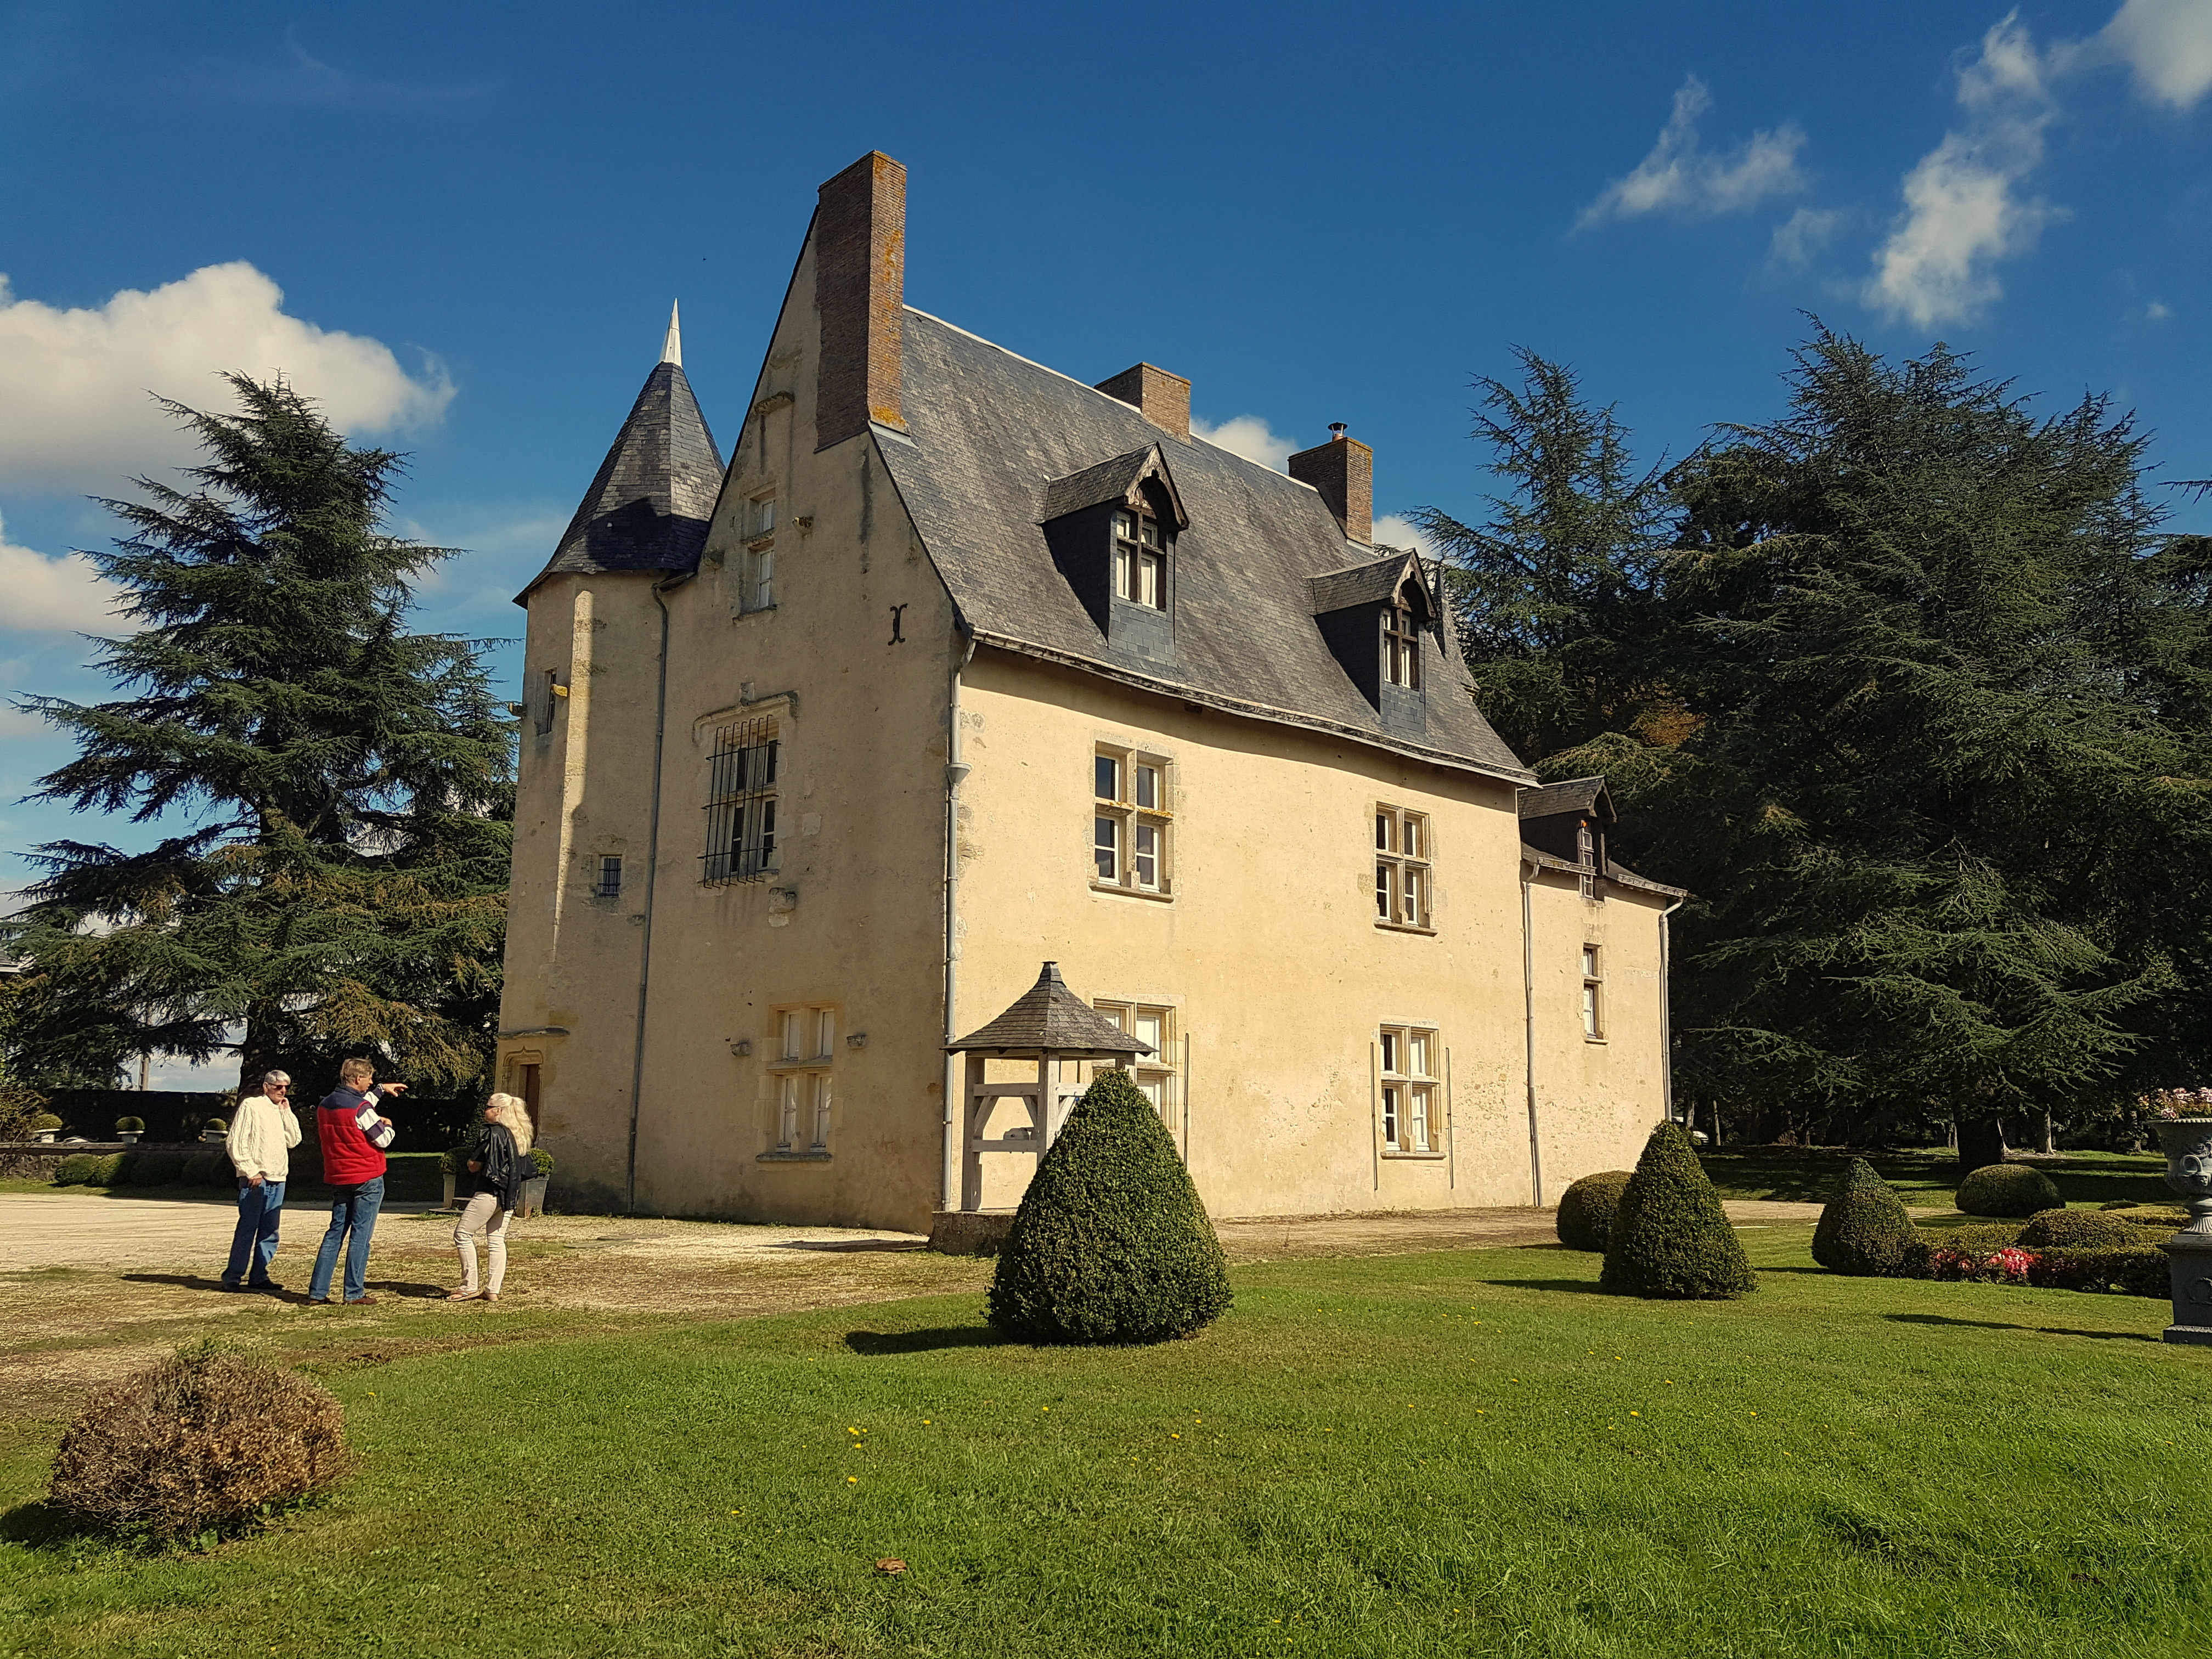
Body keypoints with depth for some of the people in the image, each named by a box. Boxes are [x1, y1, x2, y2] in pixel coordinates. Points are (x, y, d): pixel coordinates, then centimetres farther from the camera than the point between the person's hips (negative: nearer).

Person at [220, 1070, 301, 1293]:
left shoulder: (282, 1112, 19)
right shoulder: (251, 1106, -3)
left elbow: (293, 1140, 10)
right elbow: (235, 1143, -8)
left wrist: (286, 1111, 6)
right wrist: (250, 1172, -13)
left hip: (277, 1180, 7)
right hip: (255, 1180, -7)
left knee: (269, 1232, 6)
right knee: (247, 1229, -7)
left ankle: (258, 1277, 10)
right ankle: (233, 1278, -2)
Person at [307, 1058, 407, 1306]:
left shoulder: (325, 1105, 8)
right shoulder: (362, 1109, -17)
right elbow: (383, 1140, -10)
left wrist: (381, 1089, 33)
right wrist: (387, 1125, 11)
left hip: (338, 1178, 7)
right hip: (367, 1177, -7)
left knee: (335, 1233, 12)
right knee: (360, 1235, -2)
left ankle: (318, 1291, 9)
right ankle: (354, 1294, 0)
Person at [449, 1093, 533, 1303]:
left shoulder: (494, 1133, -13)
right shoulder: (519, 1135, 12)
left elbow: (474, 1166, -11)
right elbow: (527, 1169, 17)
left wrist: (471, 1162, 10)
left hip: (490, 1193, -8)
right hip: (509, 1197, 8)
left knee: (463, 1234, 1)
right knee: (496, 1240, 10)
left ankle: (470, 1287, 0)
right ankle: (493, 1291, 8)